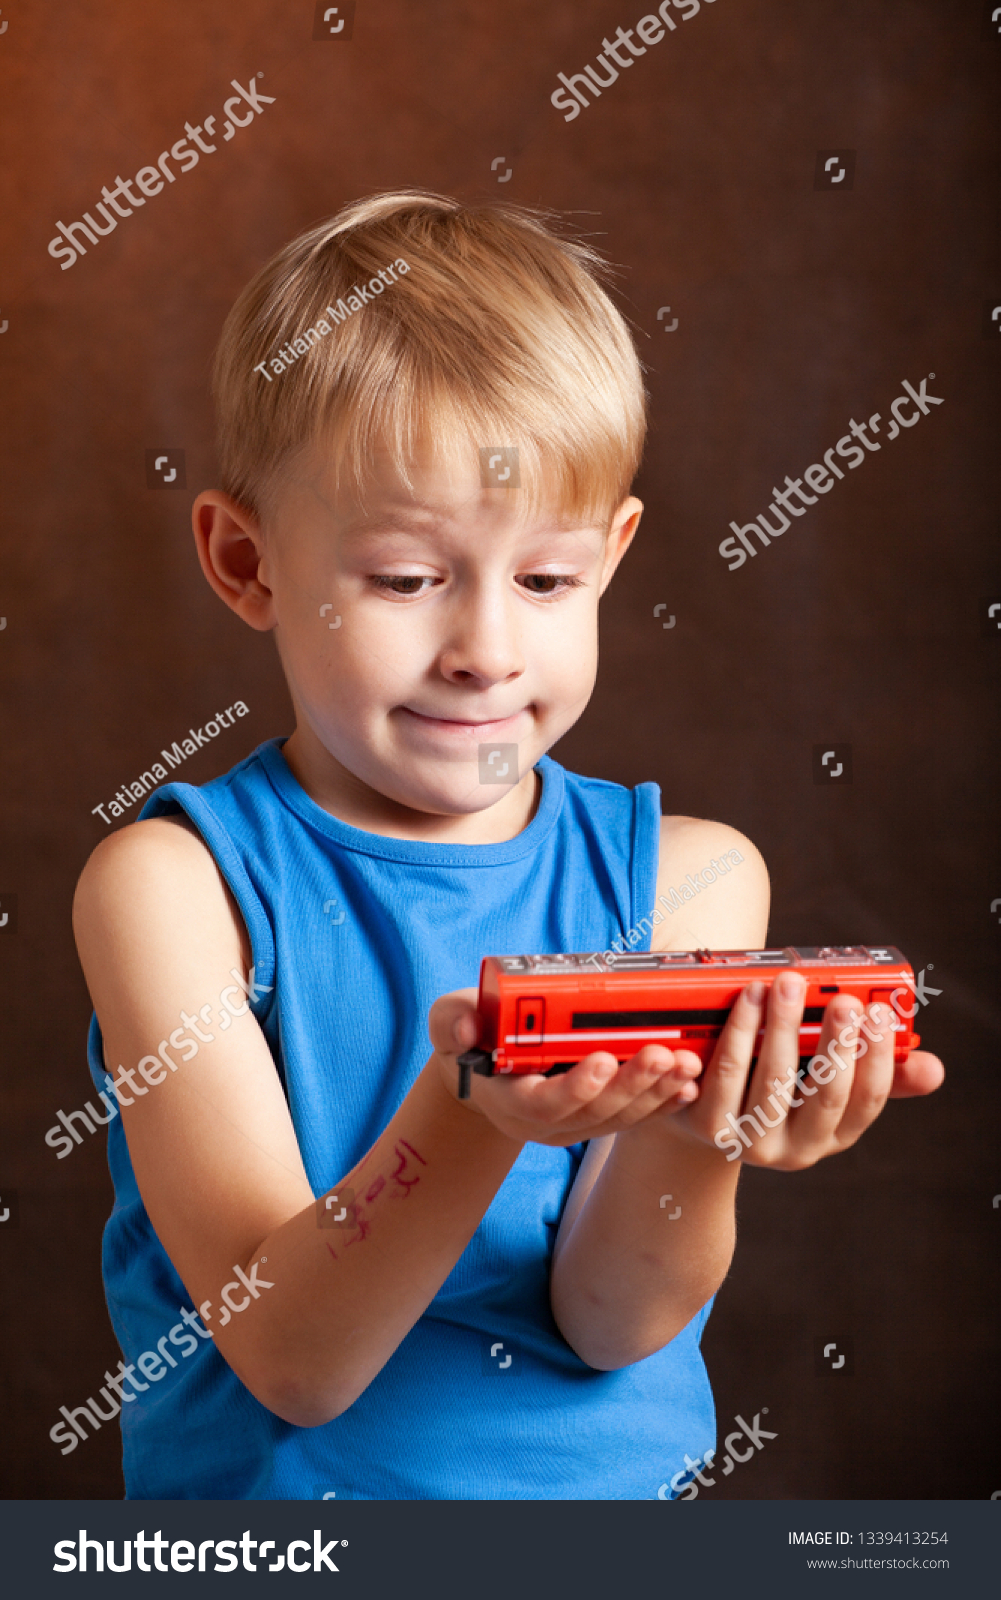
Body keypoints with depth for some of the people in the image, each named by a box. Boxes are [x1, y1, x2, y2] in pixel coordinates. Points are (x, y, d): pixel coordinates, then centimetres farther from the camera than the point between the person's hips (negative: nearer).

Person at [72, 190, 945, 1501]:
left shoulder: (685, 874, 1)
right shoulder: (176, 885, -6)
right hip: (277, 1492, -2)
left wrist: (690, 1136, -22)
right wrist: (468, 1116, -26)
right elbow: (294, 1366, -11)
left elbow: (611, 1325, -4)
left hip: (622, 1484, 2)